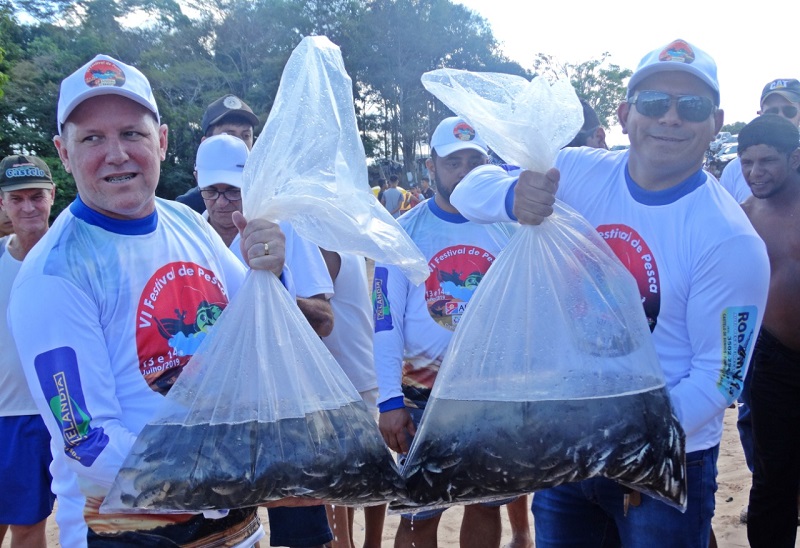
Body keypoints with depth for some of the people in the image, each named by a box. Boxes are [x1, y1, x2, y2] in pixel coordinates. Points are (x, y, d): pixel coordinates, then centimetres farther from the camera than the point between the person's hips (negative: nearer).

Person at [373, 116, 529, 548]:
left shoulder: (509, 229, 1)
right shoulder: (405, 231, -5)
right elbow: (385, 321, -7)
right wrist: (389, 400, -13)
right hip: (425, 396, -2)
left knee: (486, 504, 16)